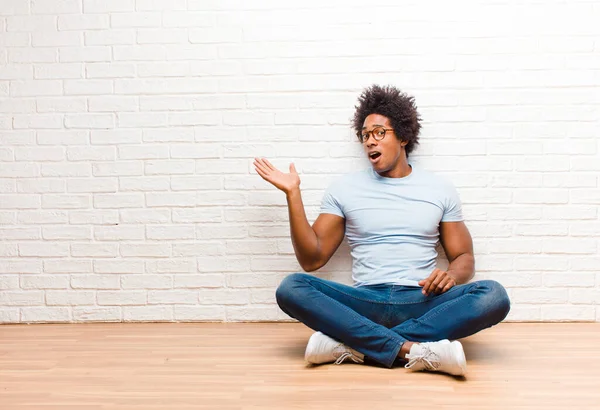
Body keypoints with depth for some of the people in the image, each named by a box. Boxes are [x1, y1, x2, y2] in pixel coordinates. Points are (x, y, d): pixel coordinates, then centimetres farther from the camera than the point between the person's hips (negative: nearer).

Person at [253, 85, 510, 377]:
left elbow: (464, 258, 14)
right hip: (366, 302, -1)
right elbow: (312, 259, 5)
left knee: (494, 296, -28)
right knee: (291, 288, -26)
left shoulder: (440, 189, 12)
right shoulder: (344, 189, 11)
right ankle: (413, 350, -34)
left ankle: (353, 345, -30)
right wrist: (293, 194, -3)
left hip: (423, 302, 1)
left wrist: (451, 275, -10)